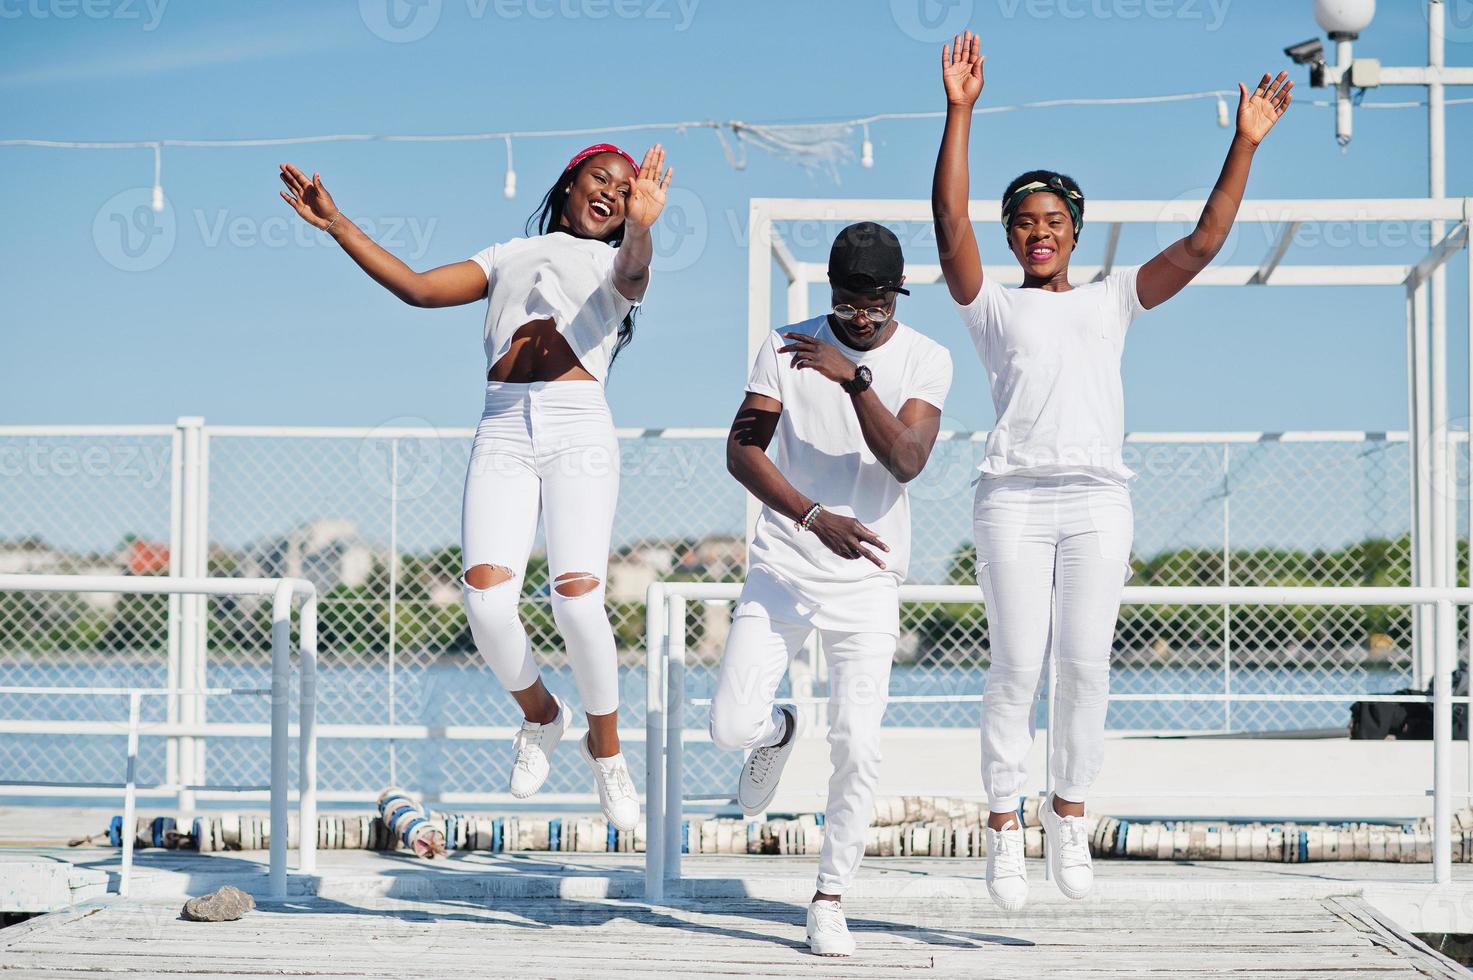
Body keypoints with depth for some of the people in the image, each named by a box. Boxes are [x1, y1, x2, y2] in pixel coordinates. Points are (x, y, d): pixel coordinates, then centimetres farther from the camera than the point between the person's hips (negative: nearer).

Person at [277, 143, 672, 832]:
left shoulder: (613, 262, 16)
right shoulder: (509, 256, 26)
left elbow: (634, 273, -10)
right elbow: (420, 289, 18)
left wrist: (641, 228, -34)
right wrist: (336, 225, 12)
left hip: (578, 432, -2)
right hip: (503, 432, 2)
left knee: (577, 599, -20)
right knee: (486, 600, -16)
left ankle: (606, 750, 3)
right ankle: (540, 716, 13)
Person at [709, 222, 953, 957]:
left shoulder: (925, 360, -2)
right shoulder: (787, 346, 0)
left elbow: (907, 461, -17)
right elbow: (740, 449, -7)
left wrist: (852, 377, -28)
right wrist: (814, 517, -21)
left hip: (868, 581, -1)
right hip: (782, 571, 1)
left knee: (857, 748, -9)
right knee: (731, 725, -8)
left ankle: (829, 899, 8)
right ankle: (777, 733, 30)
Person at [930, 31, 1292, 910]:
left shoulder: (1112, 302, 19)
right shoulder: (992, 306, 13)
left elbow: (1202, 245, 12)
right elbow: (950, 225, -1)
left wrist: (1246, 146, 6)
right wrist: (960, 113, -8)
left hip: (1099, 499, 2)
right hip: (1015, 498, -2)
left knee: (1087, 664, -2)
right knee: (1017, 666, -6)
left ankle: (1070, 814, 12)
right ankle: (1005, 826, 3)